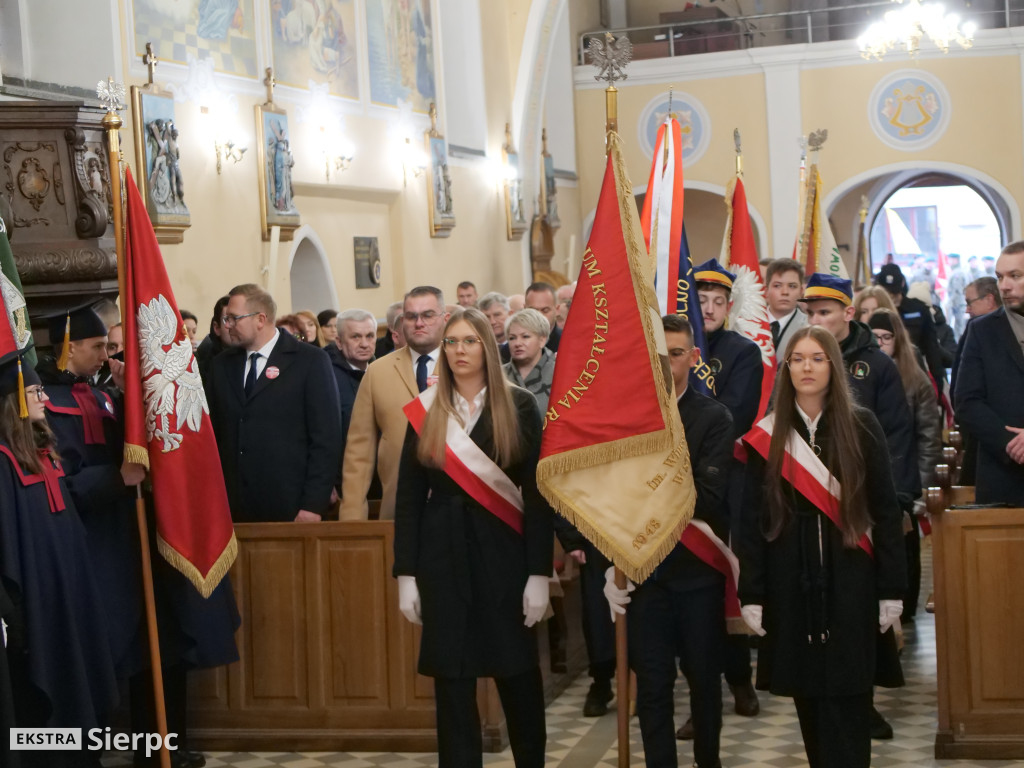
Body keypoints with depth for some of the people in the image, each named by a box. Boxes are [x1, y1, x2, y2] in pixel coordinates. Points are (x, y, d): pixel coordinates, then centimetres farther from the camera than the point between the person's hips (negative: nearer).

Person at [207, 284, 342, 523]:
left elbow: (327, 438, -5)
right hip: (232, 510, 4)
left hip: (290, 510, -3)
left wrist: (313, 505, -10)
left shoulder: (311, 361, -1)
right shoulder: (221, 365, 13)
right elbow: (214, 435, 14)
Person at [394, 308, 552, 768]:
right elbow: (408, 498, 5)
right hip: (443, 556, 2)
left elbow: (537, 493, -4)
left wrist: (539, 573, -9)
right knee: (452, 680, 4)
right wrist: (406, 575, -1)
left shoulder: (519, 407, -1)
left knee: (518, 673, 6)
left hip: (504, 552, -1)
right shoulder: (426, 412, 5)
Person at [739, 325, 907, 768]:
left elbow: (885, 511, 0)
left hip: (850, 581, -1)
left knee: (846, 702, -3)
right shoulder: (767, 435, 3)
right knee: (808, 697, 7)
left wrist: (892, 589, -4)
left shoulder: (861, 427, 0)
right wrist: (751, 594, -3)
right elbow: (752, 518, 3)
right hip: (791, 584, 2)